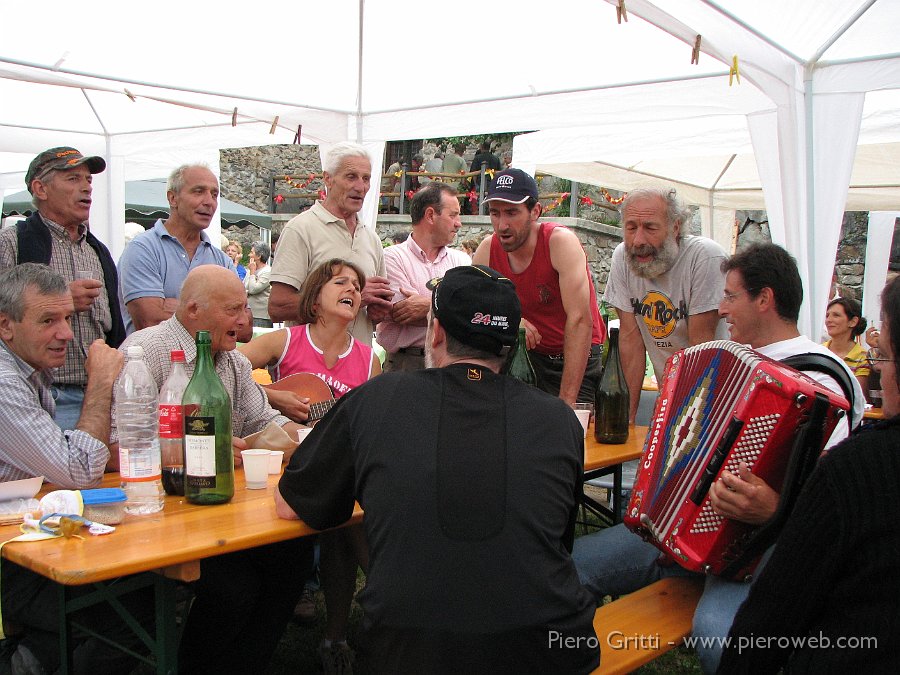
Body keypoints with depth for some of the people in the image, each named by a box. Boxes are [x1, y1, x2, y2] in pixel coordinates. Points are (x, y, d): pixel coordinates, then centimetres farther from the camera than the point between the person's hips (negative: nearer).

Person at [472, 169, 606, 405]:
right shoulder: (488, 248, -5)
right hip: (530, 355, 3)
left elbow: (580, 320, -26)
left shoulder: (561, 241, -19)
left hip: (578, 357, -3)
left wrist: (567, 399, -31)